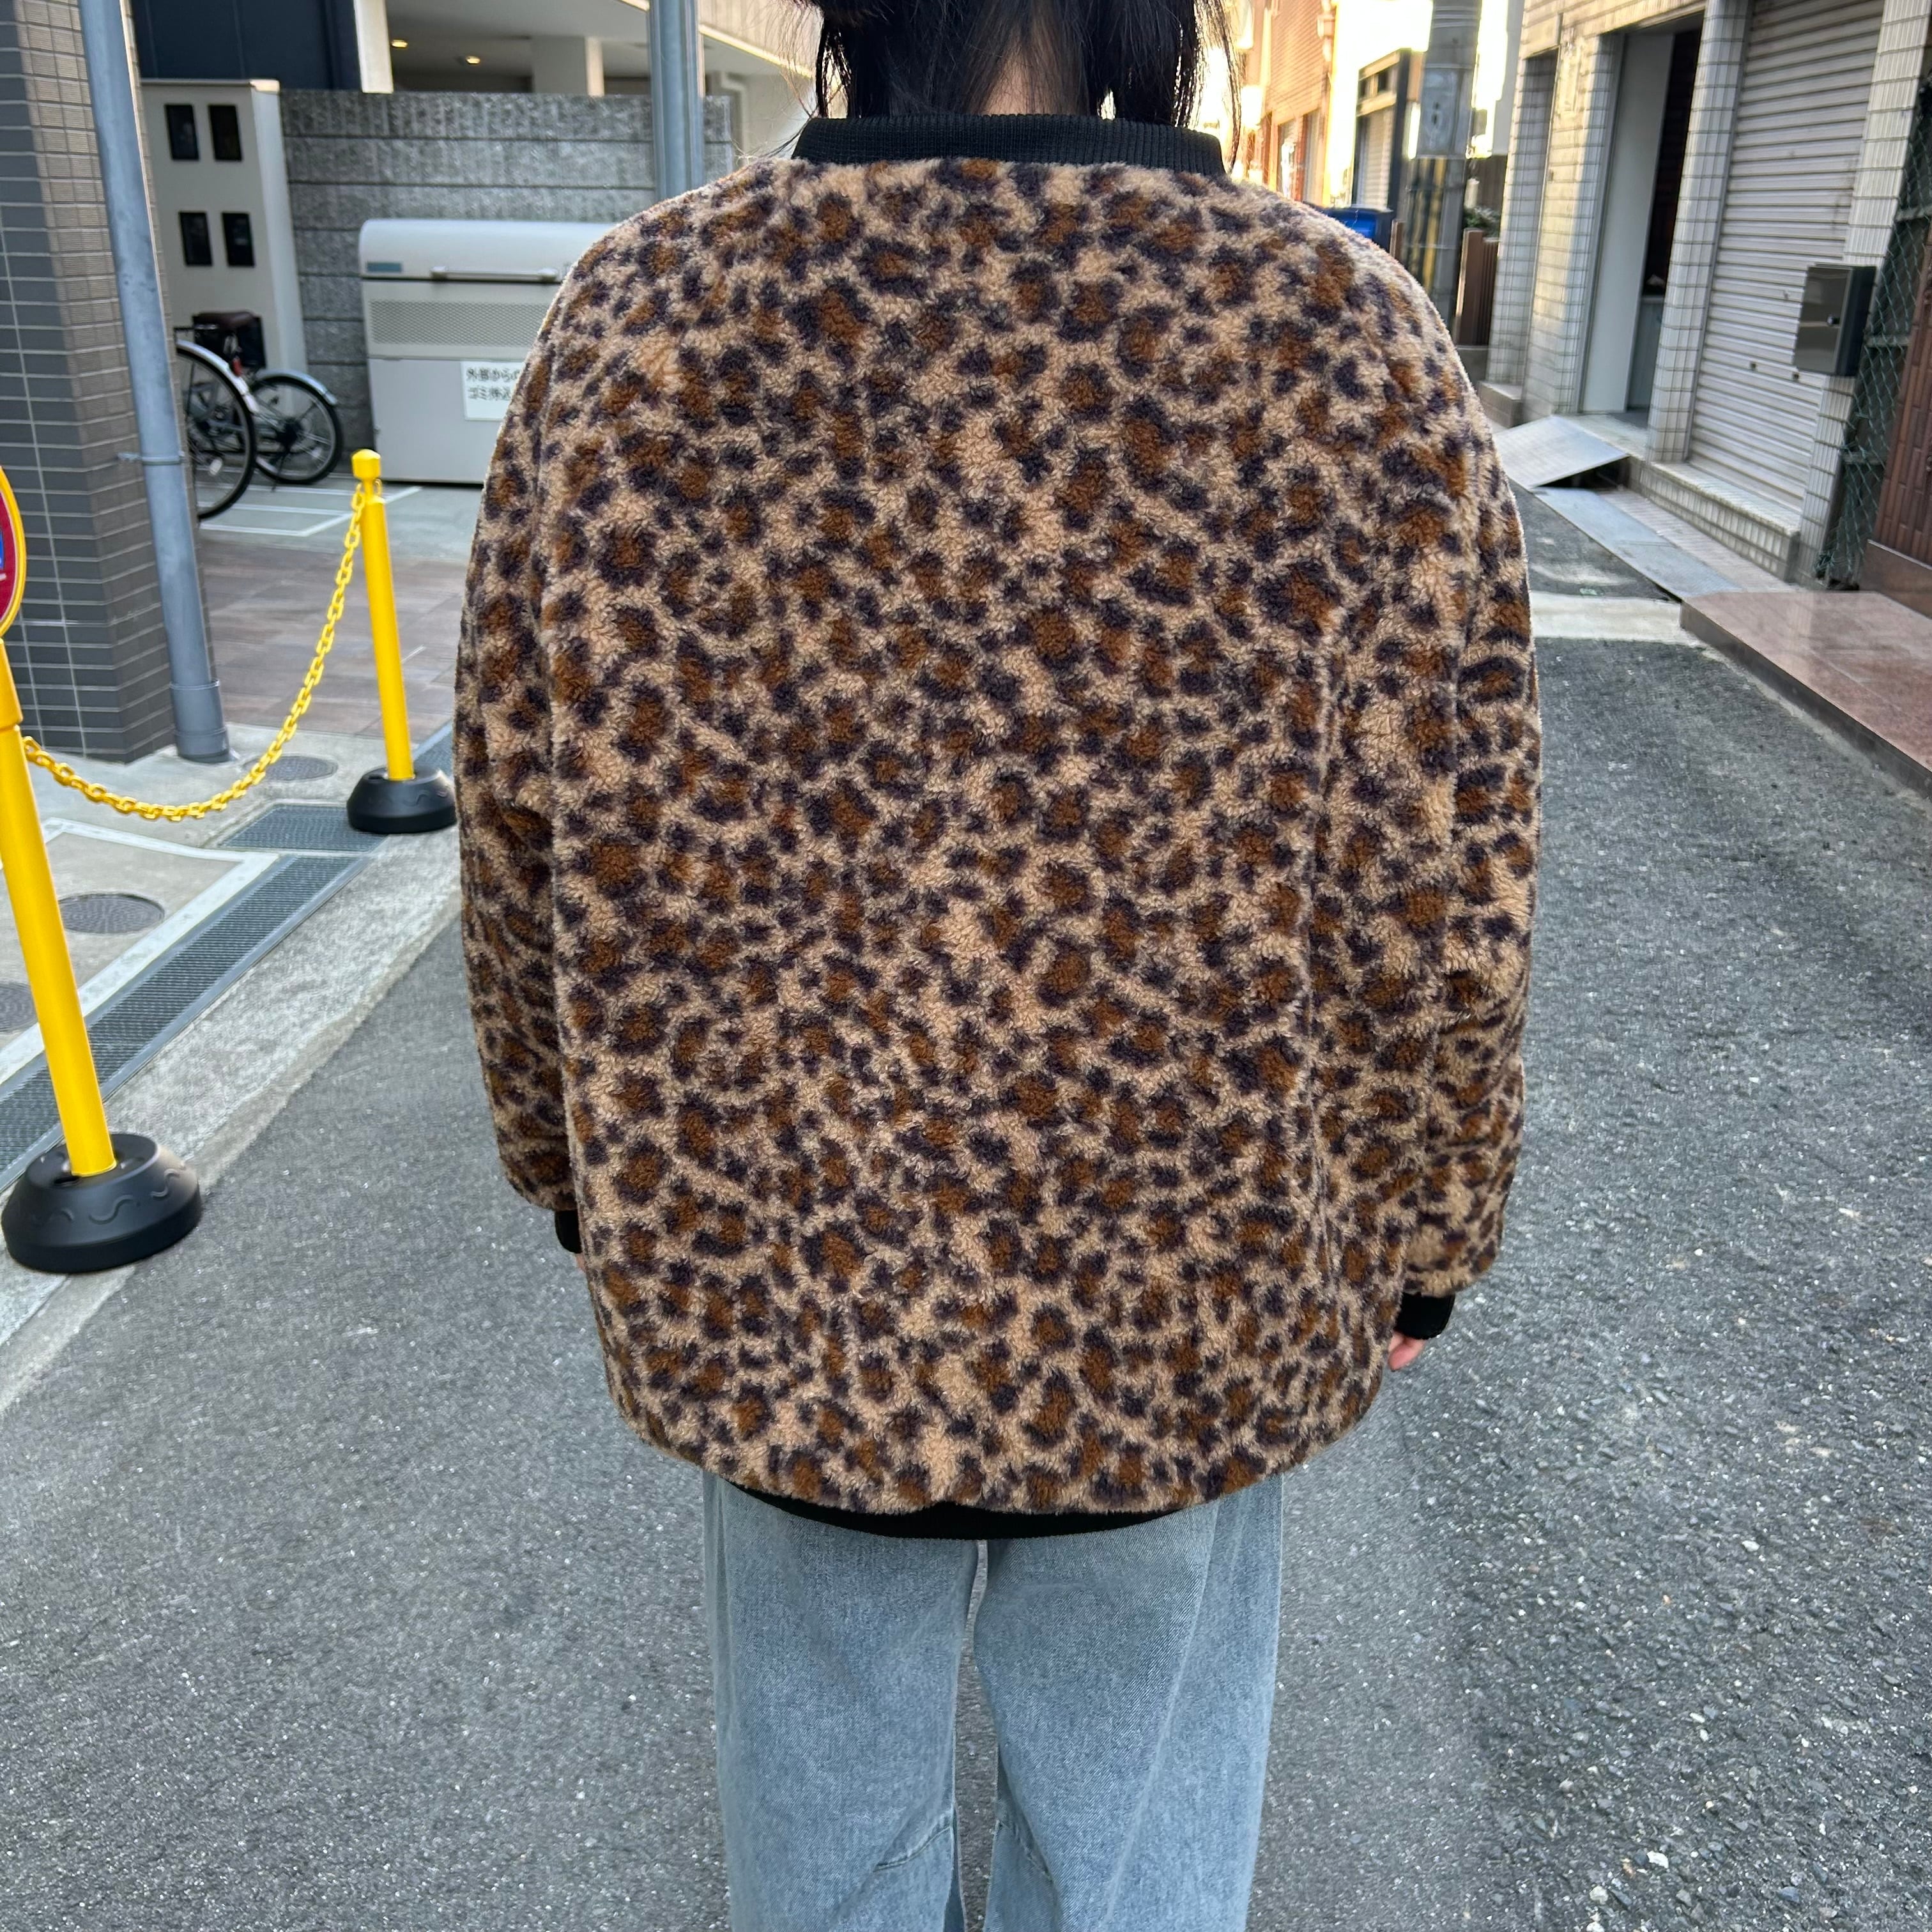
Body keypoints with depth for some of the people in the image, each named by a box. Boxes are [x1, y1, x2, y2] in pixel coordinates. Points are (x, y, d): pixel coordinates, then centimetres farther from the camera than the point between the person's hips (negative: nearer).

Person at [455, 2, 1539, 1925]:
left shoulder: (636, 324, -12)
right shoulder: (1346, 341, -16)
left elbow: (535, 833, -5)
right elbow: (1429, 912, -12)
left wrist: (579, 1161, 12)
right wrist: (1412, 1249, 5)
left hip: (777, 1274, 2)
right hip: (1185, 1293, -1)